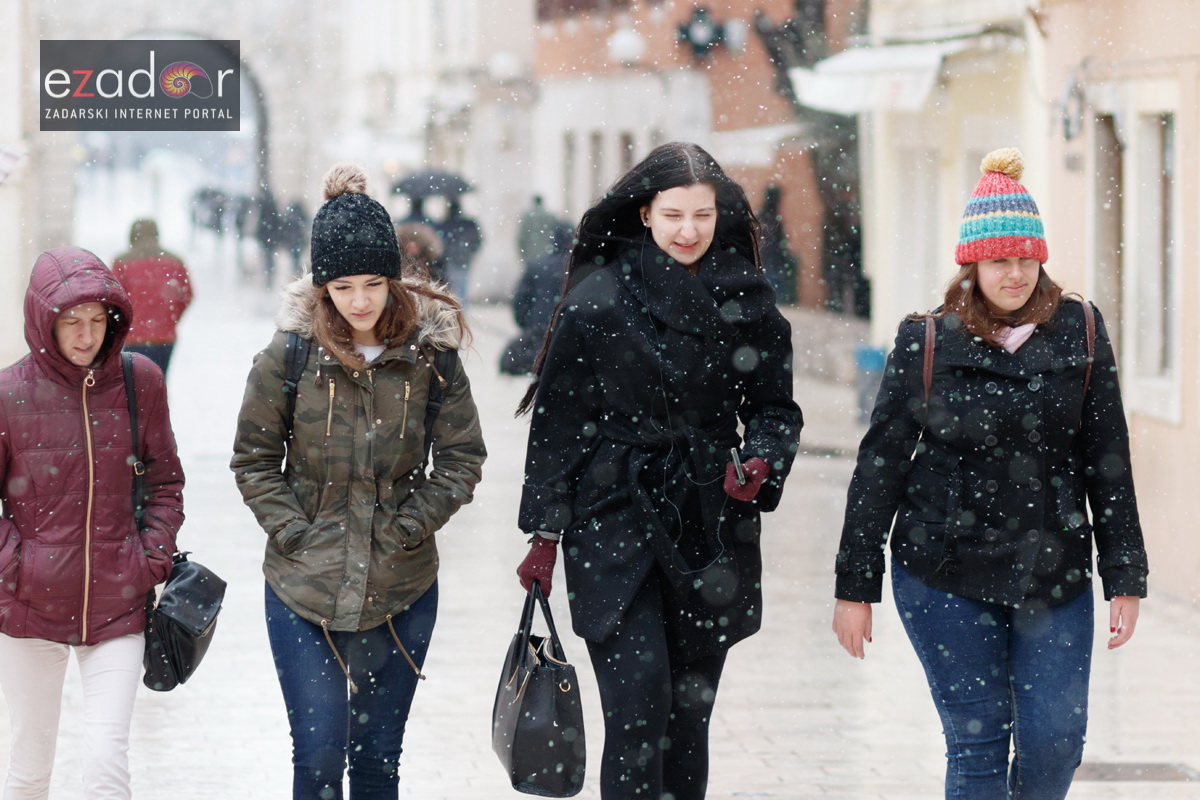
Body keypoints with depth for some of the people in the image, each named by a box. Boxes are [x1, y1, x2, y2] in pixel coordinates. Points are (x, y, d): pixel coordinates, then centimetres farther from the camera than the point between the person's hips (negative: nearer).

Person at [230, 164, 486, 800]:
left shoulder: (429, 354, -4)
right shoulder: (289, 356, -7)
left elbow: (462, 457, 3)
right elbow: (253, 459, 3)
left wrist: (409, 527, -7)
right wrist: (292, 531, -8)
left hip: (401, 591, 1)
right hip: (304, 588, -1)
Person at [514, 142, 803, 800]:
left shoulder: (748, 304, 5)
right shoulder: (597, 301, -4)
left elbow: (774, 407, 13)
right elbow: (556, 420, 0)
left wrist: (762, 461, -10)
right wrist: (545, 533, -1)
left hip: (711, 536, 3)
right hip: (616, 526, -3)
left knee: (688, 720, 8)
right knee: (638, 713, -13)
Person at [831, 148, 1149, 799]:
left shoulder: (1080, 336, 2)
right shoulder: (926, 343, -2)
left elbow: (1108, 462, 6)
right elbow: (879, 465, 2)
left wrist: (1125, 577, 4)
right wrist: (856, 587, 2)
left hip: (1054, 575, 1)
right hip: (944, 578, -1)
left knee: (1055, 740, -4)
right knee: (977, 744, -1)